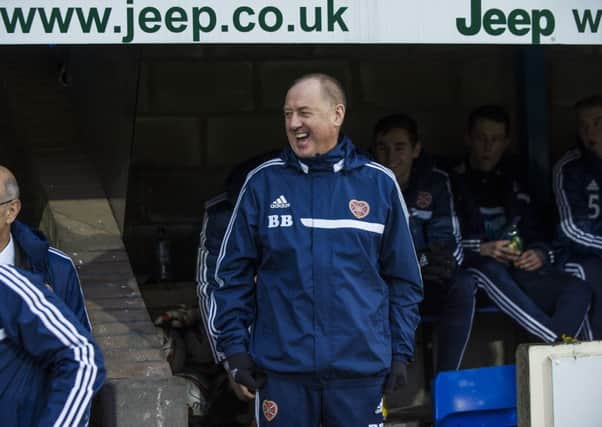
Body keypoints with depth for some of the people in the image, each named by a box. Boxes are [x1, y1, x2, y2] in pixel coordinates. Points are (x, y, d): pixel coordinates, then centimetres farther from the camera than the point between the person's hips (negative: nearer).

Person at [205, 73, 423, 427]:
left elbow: (403, 279, 8)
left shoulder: (379, 184, 5)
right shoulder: (263, 182, 4)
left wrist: (401, 352, 4)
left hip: (362, 369, 0)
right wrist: (234, 346, 0)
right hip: (280, 368, 0)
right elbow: (233, 273, 7)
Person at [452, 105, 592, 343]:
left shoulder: (512, 184, 25)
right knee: (491, 270, -41)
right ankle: (558, 341, -53)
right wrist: (481, 249, -17)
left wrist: (540, 254, -1)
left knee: (578, 290, -21)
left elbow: (535, 235, 22)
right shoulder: (452, 182, 7)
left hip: (516, 272, 5)